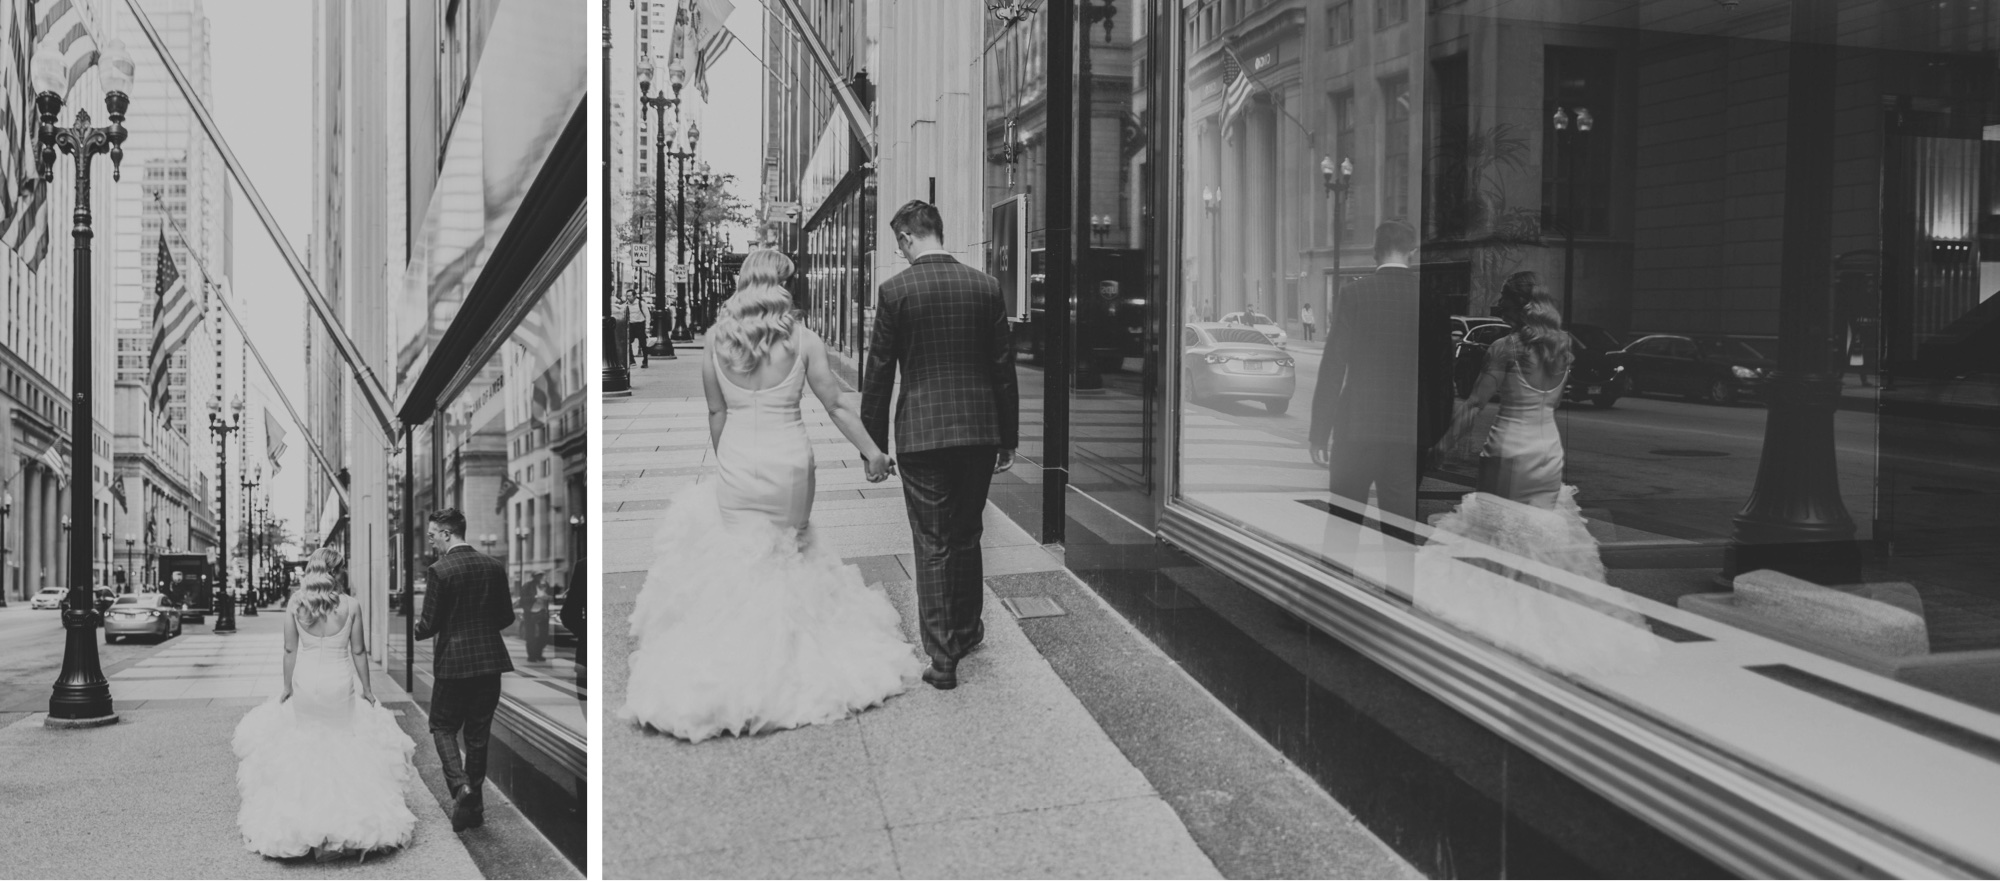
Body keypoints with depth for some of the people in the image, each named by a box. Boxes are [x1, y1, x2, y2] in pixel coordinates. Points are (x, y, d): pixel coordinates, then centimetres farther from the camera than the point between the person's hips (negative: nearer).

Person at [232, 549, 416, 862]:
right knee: (346, 750, 14)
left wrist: (287, 688, 11)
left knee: (304, 752, 17)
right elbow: (358, 652, -2)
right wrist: (366, 688, 8)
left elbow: (290, 650, 0)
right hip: (340, 685, -1)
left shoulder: (295, 604, -4)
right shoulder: (350, 606, -7)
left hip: (305, 684, 1)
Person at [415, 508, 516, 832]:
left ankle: (460, 785, -10)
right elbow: (506, 616, 8)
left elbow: (429, 625, -10)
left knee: (442, 727, 12)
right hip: (490, 660, 5)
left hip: (453, 661, -4)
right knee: (478, 734, 12)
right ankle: (474, 806, 16)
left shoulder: (438, 571, -11)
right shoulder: (494, 567, 3)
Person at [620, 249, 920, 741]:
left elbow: (716, 412, 3)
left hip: (737, 460, 0)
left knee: (743, 550, 19)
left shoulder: (716, 339, -4)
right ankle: (784, 627, 29)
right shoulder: (801, 340, -7)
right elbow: (836, 405, -4)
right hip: (791, 460, 0)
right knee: (790, 543, 21)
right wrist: (871, 452, 5)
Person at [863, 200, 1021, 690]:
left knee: (933, 545, 3)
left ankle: (942, 658, 4)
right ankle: (967, 631, 35)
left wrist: (872, 443, 5)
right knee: (967, 537, 19)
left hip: (921, 433, -3)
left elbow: (879, 373, -4)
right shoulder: (985, 286, 2)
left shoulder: (896, 291, -7)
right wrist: (1008, 438, 13)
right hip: (980, 431, 4)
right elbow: (1004, 368, 6)